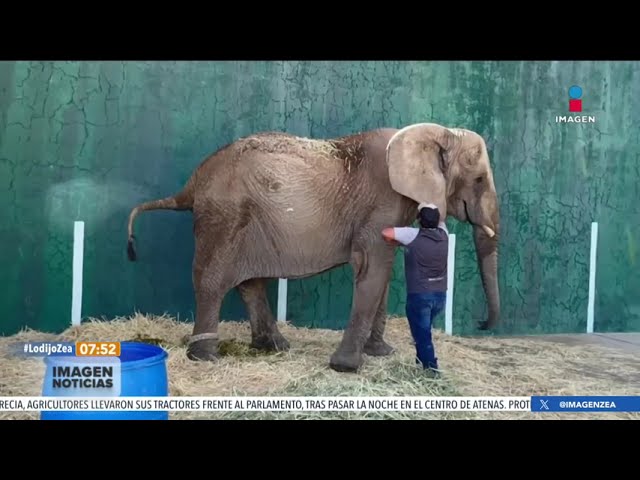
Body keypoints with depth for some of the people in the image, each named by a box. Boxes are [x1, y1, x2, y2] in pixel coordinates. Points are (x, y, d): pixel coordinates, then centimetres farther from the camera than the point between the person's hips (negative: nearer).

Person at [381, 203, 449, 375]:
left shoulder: (413, 235, -14)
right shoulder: (443, 234, 2)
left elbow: (386, 233, -16)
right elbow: (439, 220, 23)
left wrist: (396, 242, 3)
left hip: (419, 294, -6)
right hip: (440, 294, 6)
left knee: (422, 333, 5)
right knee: (424, 329, 24)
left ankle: (431, 368, 2)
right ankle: (423, 360, 35)